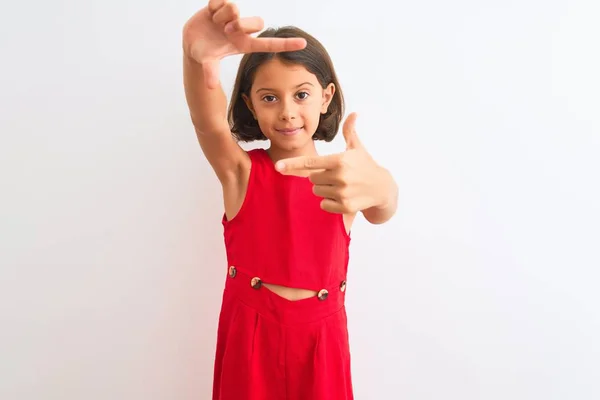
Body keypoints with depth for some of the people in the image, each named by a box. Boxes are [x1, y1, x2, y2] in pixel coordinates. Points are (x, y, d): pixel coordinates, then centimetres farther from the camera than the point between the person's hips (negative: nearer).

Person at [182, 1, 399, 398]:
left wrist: (378, 189, -56)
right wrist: (196, 56, -51)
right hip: (250, 335, 0)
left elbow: (381, 211, -31)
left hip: (320, 338, 1)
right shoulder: (240, 169, -10)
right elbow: (208, 121, -30)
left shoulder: (339, 175, -10)